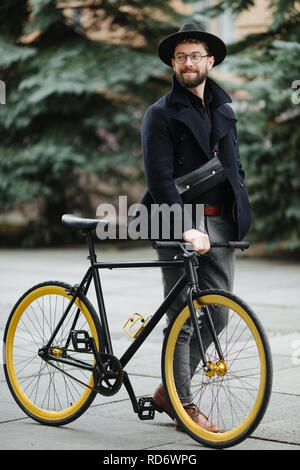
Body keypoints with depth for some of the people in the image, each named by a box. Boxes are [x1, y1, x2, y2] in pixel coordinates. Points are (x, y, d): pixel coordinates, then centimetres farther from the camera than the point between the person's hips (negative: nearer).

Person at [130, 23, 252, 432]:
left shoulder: (223, 109, 17)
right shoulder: (161, 114, -2)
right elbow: (160, 179, -11)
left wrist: (241, 213, 10)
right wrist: (187, 228, -22)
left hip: (220, 225, 6)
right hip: (179, 223, -6)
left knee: (217, 315, 5)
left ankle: (168, 390, 19)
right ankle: (182, 402, 9)